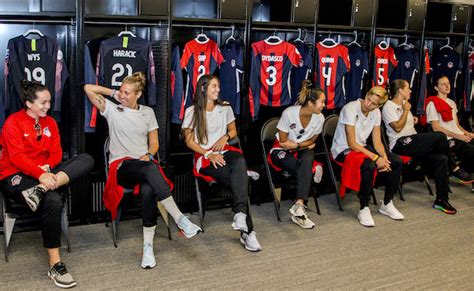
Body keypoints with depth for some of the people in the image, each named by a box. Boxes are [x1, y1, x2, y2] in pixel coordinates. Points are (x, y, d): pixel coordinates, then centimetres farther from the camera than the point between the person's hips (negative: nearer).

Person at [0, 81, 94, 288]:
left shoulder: (50, 122, 13)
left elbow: (56, 152, 8)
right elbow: (17, 157, -15)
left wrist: (48, 168, -15)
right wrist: (40, 174, -29)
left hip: (45, 173, 6)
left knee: (86, 159, -16)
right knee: (53, 200, -35)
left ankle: (40, 190, -34)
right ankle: (55, 265, -26)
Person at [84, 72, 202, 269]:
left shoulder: (147, 112, 17)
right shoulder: (112, 109, 11)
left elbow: (154, 143, 16)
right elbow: (88, 88, 4)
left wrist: (148, 155, -5)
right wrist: (113, 93, 13)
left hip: (145, 163, 2)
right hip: (121, 165, -2)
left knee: (148, 191, -37)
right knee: (151, 169, -39)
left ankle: (148, 246, -31)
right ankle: (180, 220, -42)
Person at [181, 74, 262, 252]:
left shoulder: (225, 108, 14)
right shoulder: (192, 111, 2)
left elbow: (233, 130, 24)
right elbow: (189, 141, 0)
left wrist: (225, 137, -1)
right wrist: (209, 154, -15)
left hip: (224, 151, 3)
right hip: (204, 157, -3)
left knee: (239, 161, -38)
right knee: (240, 179, -31)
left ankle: (240, 214, -46)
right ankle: (247, 229, -32)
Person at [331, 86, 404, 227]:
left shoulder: (376, 112, 0)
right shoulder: (351, 109, -22)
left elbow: (377, 141, 2)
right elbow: (352, 144, -24)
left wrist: (384, 158, -18)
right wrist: (376, 158, -28)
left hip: (362, 147, 7)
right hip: (343, 149, -7)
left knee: (396, 162, -9)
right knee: (369, 166, -36)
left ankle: (387, 204, 6)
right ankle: (364, 209, -19)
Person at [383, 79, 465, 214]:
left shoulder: (404, 104, 23)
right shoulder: (389, 106, -4)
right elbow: (397, 128, -16)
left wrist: (413, 120, 15)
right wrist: (406, 110, -7)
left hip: (412, 142, 9)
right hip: (400, 144, -9)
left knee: (441, 158, -17)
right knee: (440, 136, -25)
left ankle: (441, 200, -15)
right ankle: (453, 167, 1)